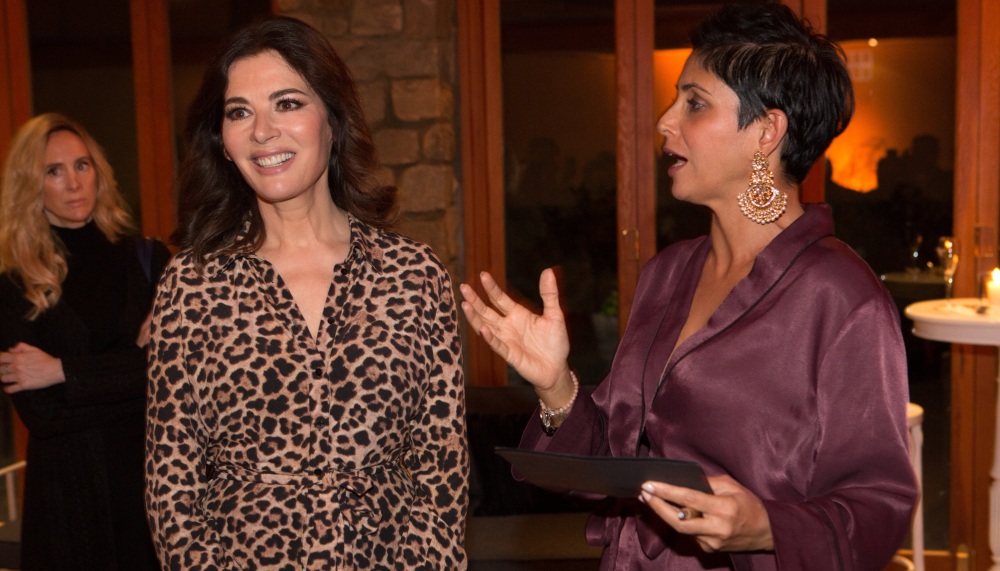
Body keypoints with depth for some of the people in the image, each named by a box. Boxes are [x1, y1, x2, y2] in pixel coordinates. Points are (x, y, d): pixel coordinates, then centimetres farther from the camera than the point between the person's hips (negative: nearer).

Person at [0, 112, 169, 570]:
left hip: (152, 468, 2)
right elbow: (38, 413, -11)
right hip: (67, 484, -1)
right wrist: (137, 359, -13)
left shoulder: (148, 258, 3)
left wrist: (63, 371, -12)